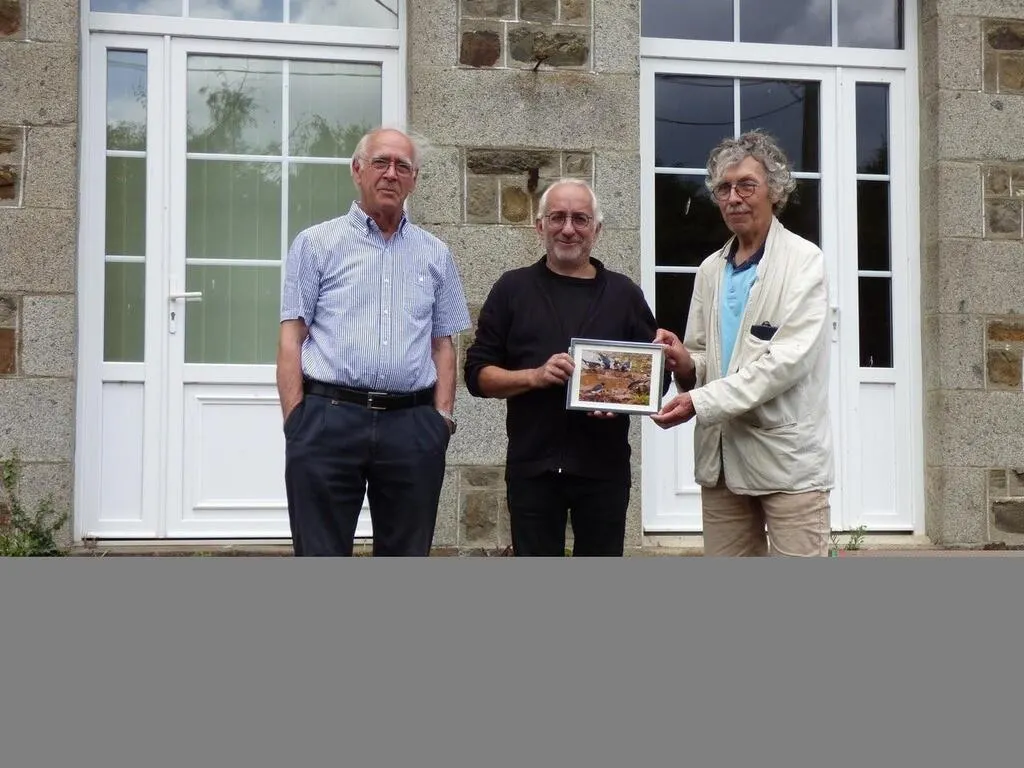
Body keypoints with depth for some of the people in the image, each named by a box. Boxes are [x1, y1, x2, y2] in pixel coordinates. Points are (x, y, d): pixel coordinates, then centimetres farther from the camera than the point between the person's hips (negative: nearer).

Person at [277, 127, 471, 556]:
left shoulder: (435, 255, 14)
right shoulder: (316, 243, 6)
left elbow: (443, 345, 14)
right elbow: (292, 337, 2)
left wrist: (443, 415, 2)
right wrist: (296, 420, -7)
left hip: (412, 425, 3)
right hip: (328, 420, -2)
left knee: (406, 558, 9)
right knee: (320, 556, 1)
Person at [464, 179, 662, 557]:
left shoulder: (623, 293, 9)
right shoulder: (513, 289, 6)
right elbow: (478, 373, 4)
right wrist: (535, 376, -14)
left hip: (604, 465, 1)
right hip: (533, 465, -1)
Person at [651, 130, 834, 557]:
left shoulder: (804, 261, -5)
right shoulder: (710, 270, 15)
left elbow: (789, 359, -16)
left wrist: (701, 402, -20)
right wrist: (686, 364, -6)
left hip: (787, 457, -6)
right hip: (722, 456, 6)